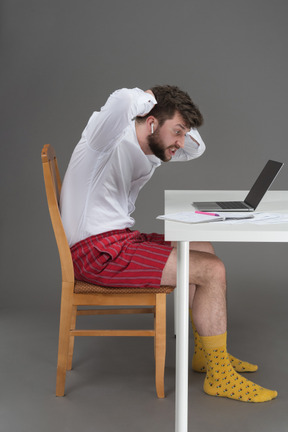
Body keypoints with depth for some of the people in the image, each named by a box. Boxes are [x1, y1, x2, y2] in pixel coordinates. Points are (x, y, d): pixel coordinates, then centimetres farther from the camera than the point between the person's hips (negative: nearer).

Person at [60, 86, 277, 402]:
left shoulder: (149, 149, 13)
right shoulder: (108, 137, -13)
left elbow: (196, 148, 25)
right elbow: (124, 99, -33)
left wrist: (177, 120, 8)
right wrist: (151, 98, -10)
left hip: (119, 240, 10)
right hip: (99, 253, -10)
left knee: (203, 249, 21)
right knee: (213, 270, -12)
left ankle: (206, 353, 27)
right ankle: (218, 376, 1)